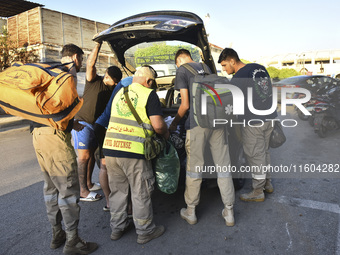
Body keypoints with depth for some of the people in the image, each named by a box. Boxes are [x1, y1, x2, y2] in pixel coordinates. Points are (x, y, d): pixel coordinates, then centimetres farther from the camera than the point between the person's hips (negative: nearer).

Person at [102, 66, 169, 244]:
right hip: (133, 150, -6)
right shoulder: (149, 95, -1)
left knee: (117, 190, 20)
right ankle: (145, 231, 24)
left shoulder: (119, 93, 19)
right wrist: (165, 133, 11)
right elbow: (158, 125, -11)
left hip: (110, 147, 6)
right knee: (141, 192, 10)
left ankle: (117, 227, 33)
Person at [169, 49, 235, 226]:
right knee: (223, 166, 9)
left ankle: (190, 212, 21)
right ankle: (229, 213, 19)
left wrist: (174, 122, 8)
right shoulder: (205, 68, 19)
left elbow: (185, 105, -7)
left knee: (194, 167, 6)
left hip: (198, 123, -6)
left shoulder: (182, 71, 0)